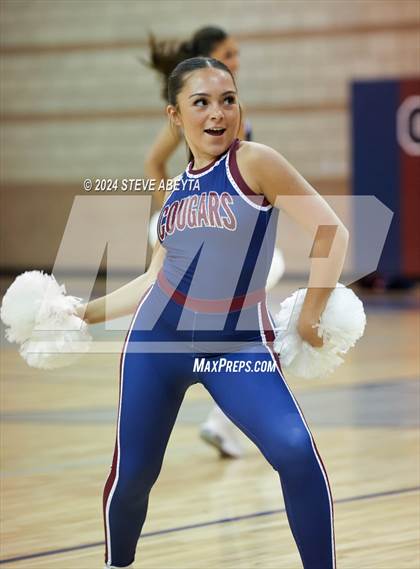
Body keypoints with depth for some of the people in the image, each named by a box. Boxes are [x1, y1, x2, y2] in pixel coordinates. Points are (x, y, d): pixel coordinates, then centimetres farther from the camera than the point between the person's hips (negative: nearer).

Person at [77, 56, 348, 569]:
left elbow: (332, 231, -11)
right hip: (157, 338, 5)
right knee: (132, 474, 8)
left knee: (296, 452, -25)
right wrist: (84, 312, 16)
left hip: (238, 344, -4)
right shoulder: (176, 187, 8)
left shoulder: (254, 162, -9)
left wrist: (310, 316, -8)